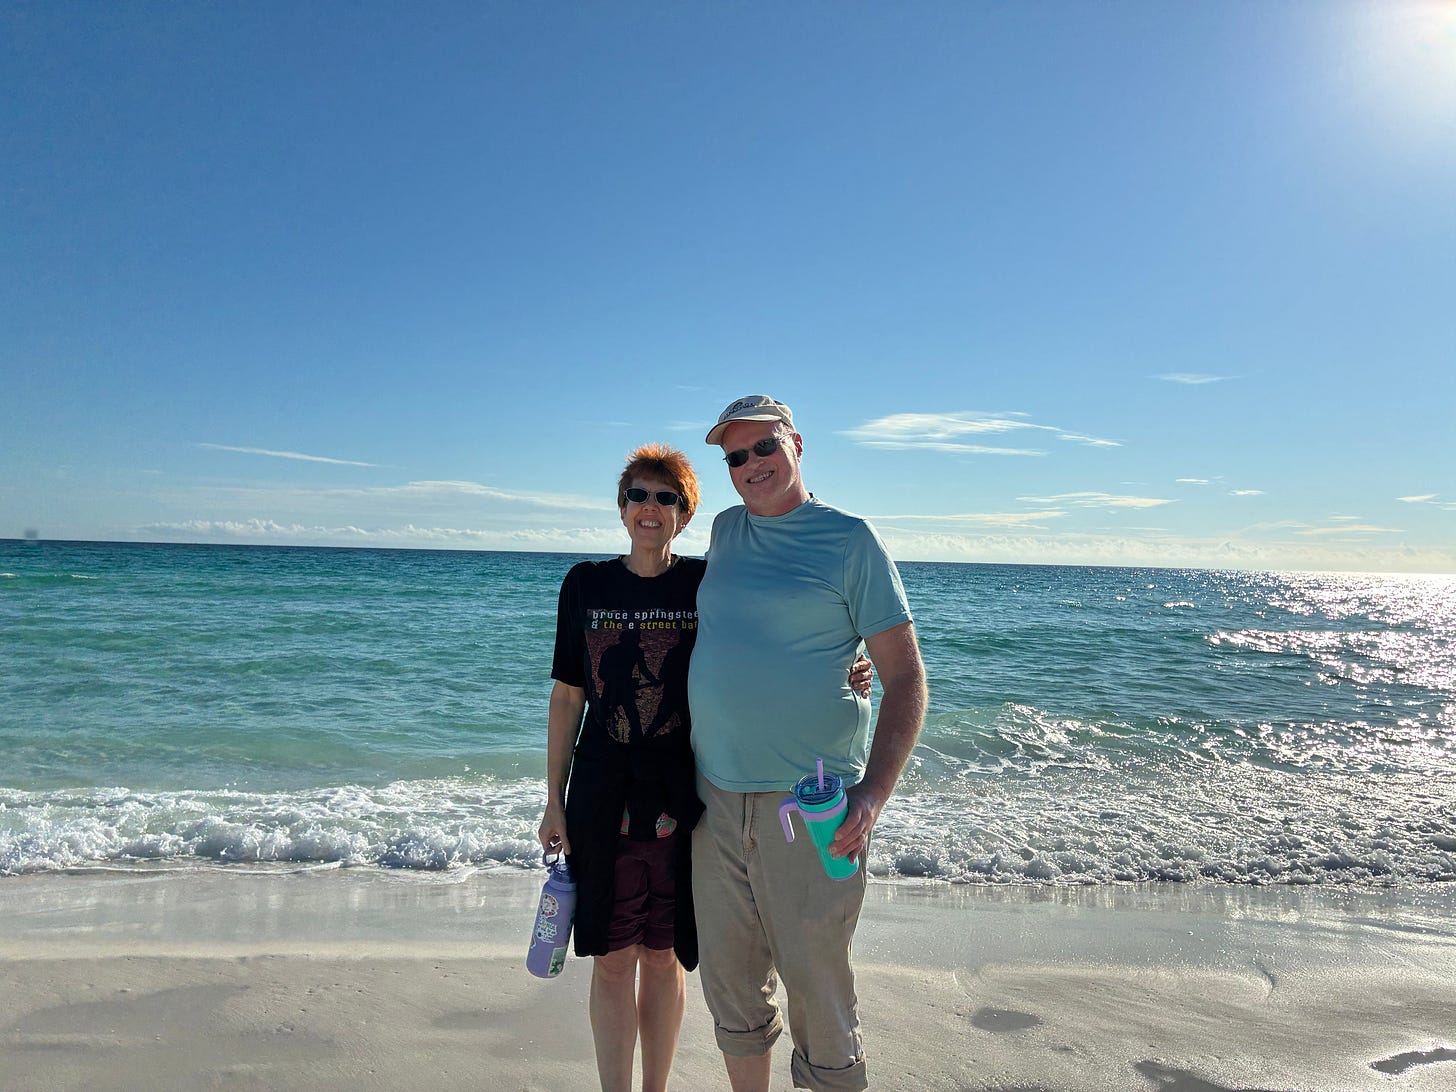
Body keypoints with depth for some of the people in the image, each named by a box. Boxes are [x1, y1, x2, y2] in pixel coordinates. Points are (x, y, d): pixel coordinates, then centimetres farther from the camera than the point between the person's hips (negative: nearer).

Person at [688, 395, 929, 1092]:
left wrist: (872, 793, -20)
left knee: (819, 994, 5)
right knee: (732, 990, 16)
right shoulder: (726, 531, 10)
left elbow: (905, 676, -8)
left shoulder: (848, 539, -5)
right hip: (715, 798, 5)